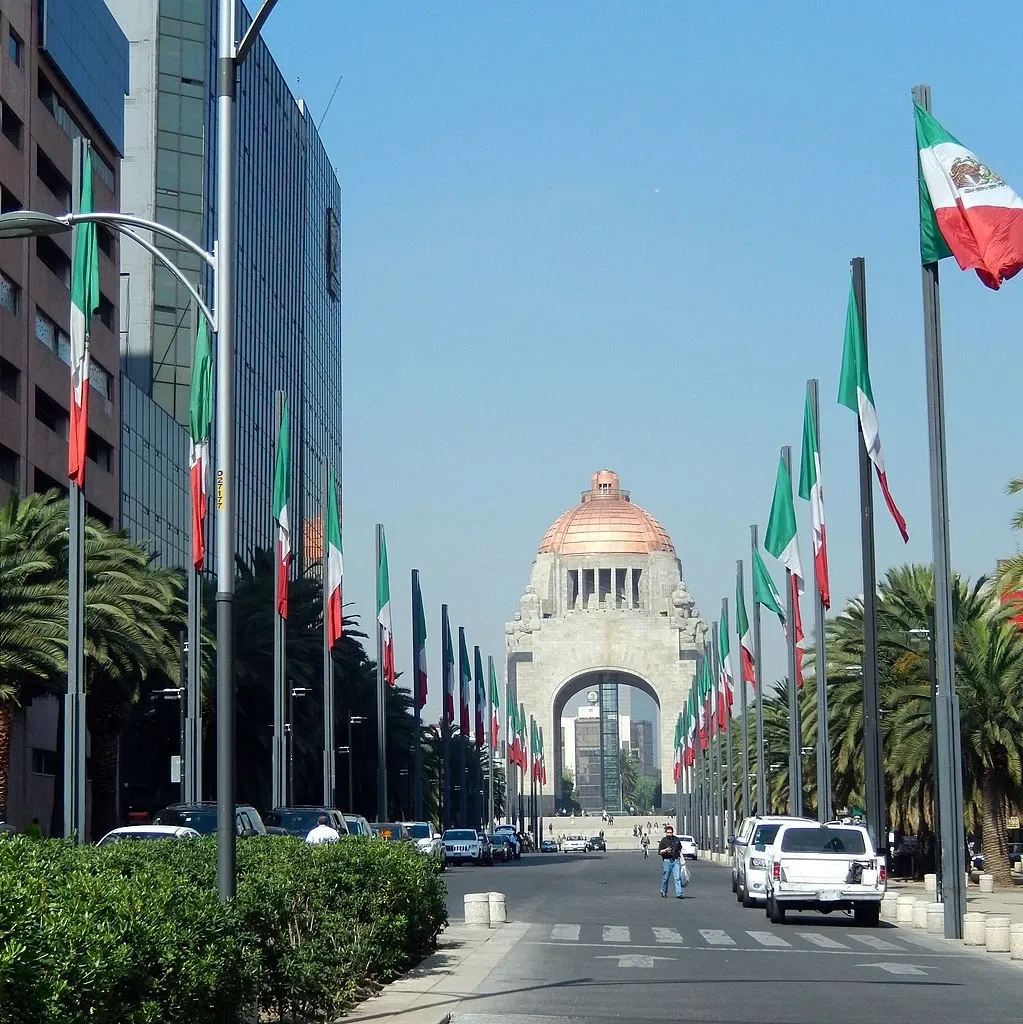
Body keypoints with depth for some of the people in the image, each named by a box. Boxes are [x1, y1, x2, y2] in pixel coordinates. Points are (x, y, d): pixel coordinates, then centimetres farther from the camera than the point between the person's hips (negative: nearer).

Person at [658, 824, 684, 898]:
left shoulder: (676, 839, 10)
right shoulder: (663, 840, -2)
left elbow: (680, 850, 20)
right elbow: (659, 852, -3)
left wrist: (681, 859, 16)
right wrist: (666, 850, -21)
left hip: (676, 860, 2)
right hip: (667, 861, -2)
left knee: (677, 877, -7)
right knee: (665, 877, 7)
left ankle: (679, 894, -11)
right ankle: (663, 891, 28)